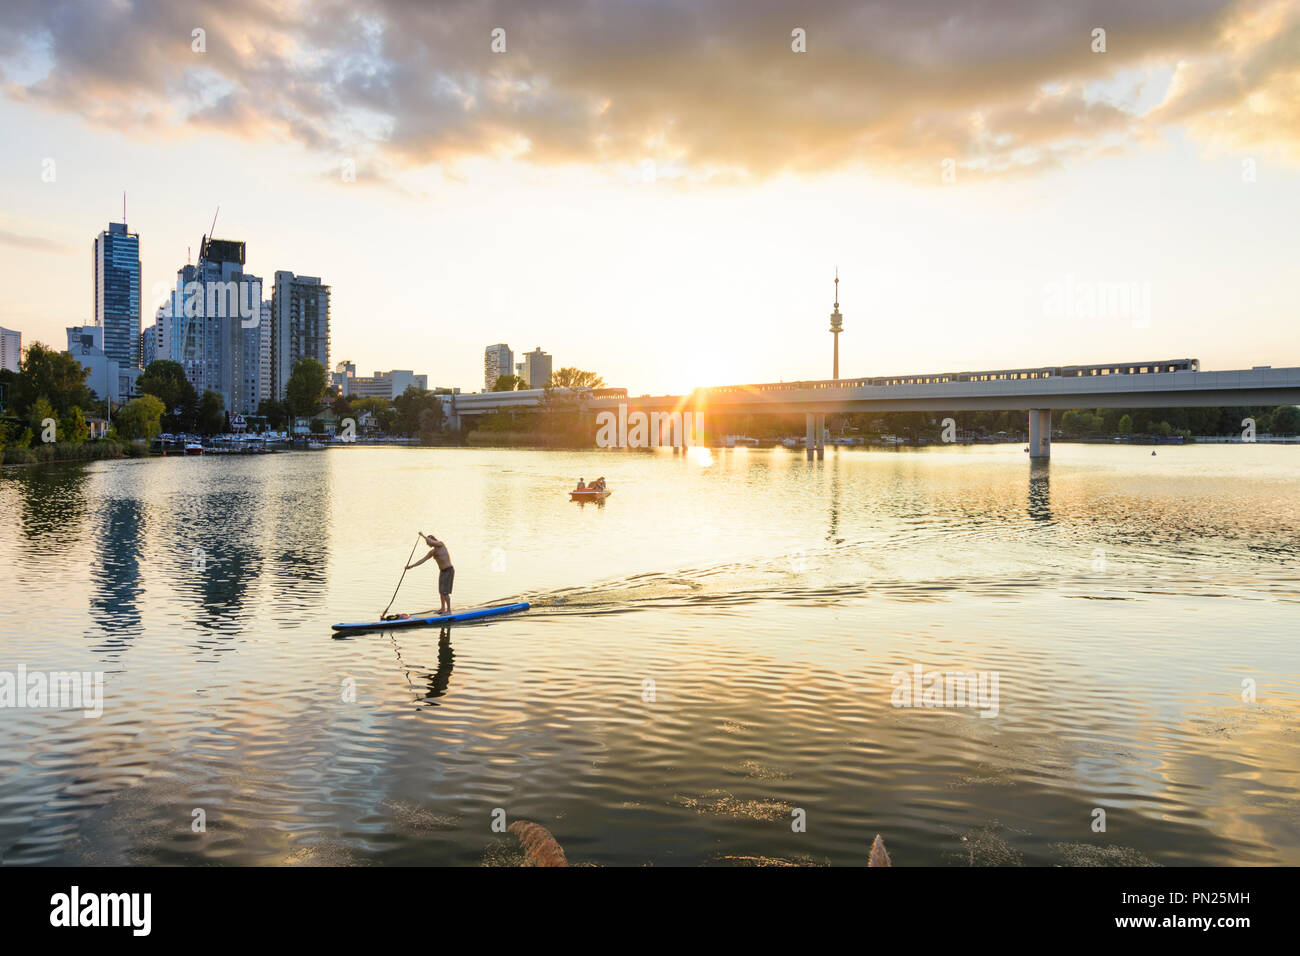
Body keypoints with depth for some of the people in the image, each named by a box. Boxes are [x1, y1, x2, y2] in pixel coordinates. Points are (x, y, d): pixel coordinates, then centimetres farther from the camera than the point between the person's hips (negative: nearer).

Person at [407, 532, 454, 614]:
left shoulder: (441, 544, -10)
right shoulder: (432, 552, 11)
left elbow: (430, 542, -28)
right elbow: (422, 560, 12)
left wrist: (423, 535, -14)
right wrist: (411, 566, 8)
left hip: (449, 571, -9)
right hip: (442, 571, 9)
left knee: (445, 591, -11)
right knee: (441, 591, 15)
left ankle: (449, 610, -6)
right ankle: (443, 608, 30)